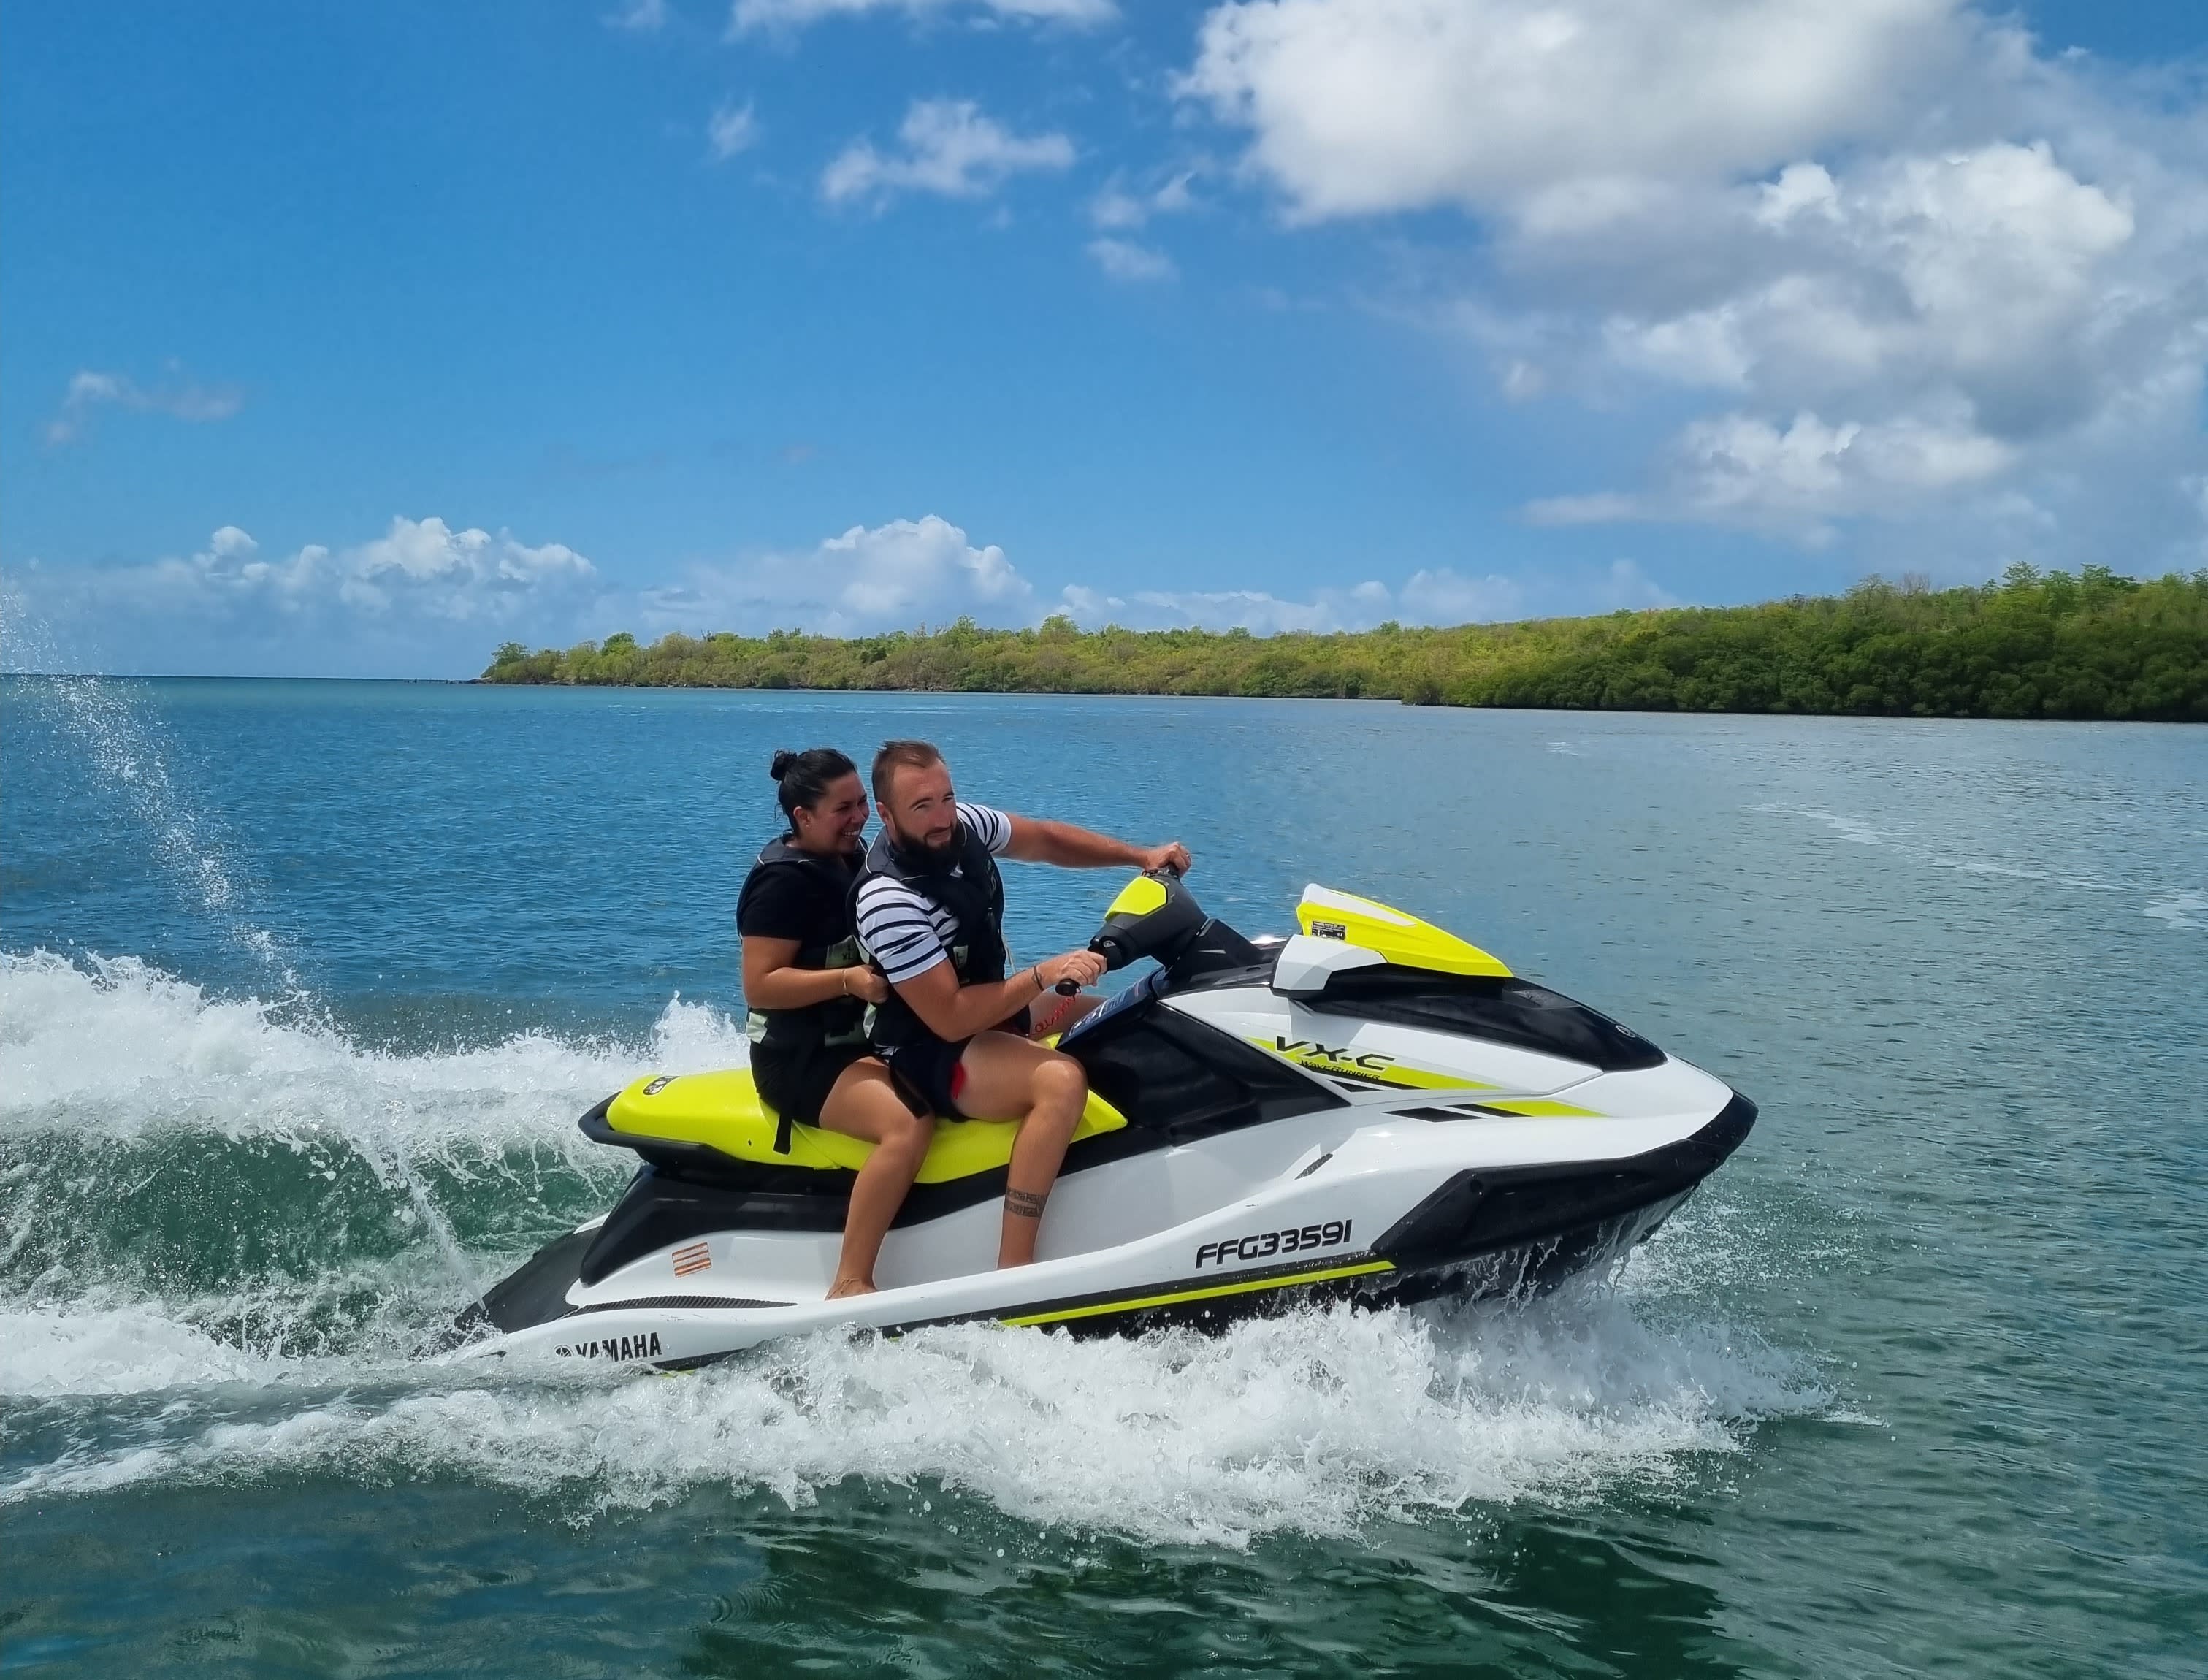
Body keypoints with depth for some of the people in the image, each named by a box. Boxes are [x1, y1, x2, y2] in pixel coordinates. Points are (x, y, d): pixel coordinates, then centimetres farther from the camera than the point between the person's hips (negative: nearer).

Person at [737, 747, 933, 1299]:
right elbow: (759, 985, -21)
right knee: (909, 1124, -32)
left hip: (858, 1040, 10)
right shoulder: (784, 879, -16)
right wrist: (851, 980, -30)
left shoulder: (851, 859, 11)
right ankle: (850, 1288, -33)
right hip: (801, 1058, -10)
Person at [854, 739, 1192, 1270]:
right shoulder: (888, 902, -29)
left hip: (988, 1011, 9)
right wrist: (1045, 976, -32)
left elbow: (1045, 840, 10)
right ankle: (1014, 1274, -31)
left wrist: (1141, 856, 0)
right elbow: (951, 1020, -30)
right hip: (933, 1053, -9)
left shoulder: (963, 825, -7)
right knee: (1062, 1080, -32)